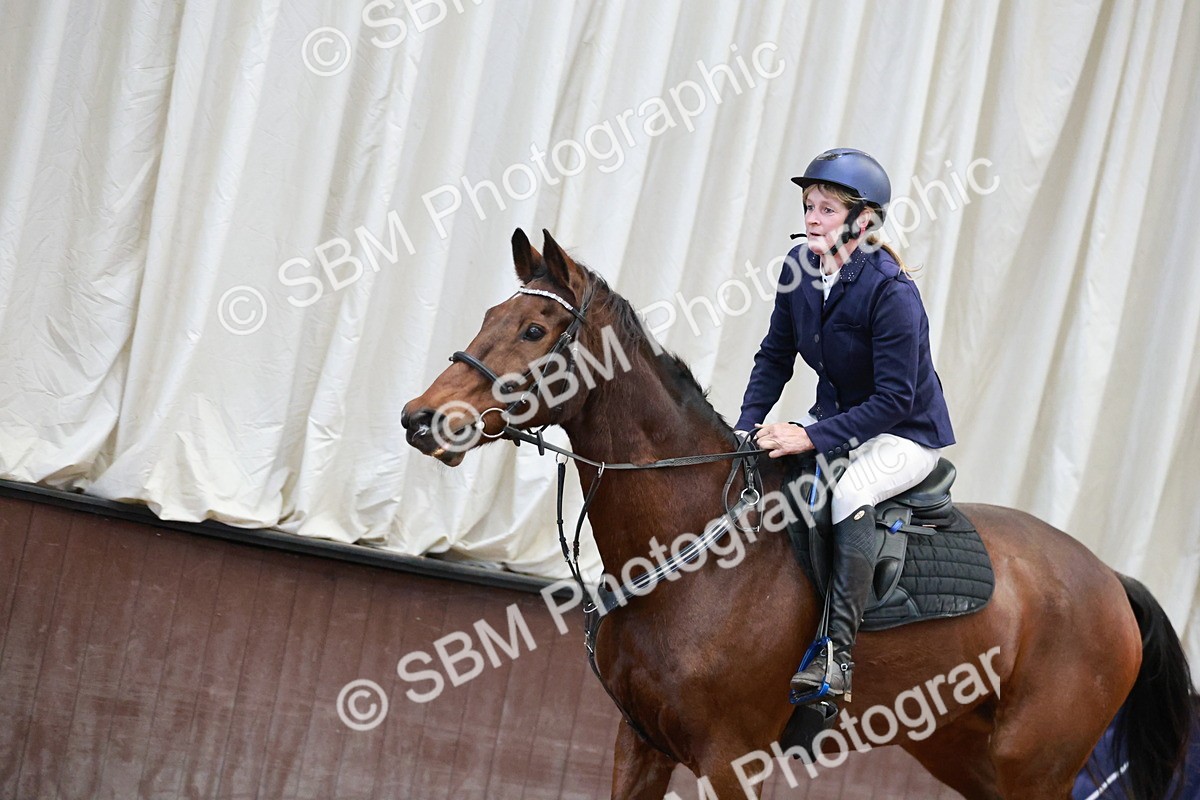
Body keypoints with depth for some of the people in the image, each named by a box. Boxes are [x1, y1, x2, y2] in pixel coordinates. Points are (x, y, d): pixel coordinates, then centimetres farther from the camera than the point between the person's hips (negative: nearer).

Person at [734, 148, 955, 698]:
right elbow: (775, 357, 6)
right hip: (835, 419, 8)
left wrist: (813, 438, -32)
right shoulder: (800, 268, -4)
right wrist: (747, 425, -8)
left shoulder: (891, 291, -24)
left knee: (850, 493, -35)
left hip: (904, 435, -8)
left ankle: (836, 652, -30)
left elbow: (895, 399, -26)